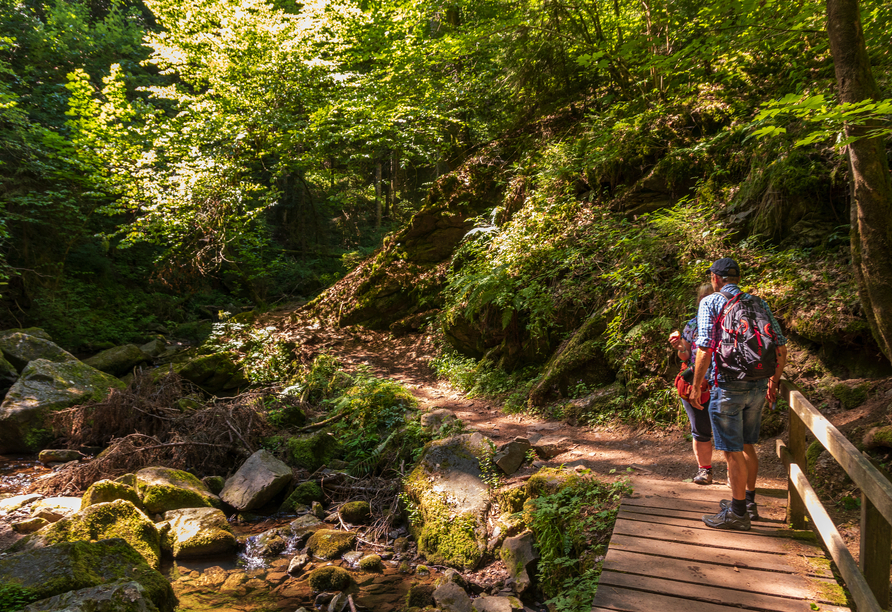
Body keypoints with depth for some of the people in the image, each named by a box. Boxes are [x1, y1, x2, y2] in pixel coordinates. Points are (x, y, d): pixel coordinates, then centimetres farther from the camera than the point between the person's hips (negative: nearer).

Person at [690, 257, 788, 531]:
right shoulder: (759, 303, 11)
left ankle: (738, 513, 11)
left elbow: (705, 349, -13)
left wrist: (695, 387, -6)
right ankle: (748, 501, 32)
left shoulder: (710, 303, -4)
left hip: (728, 387, -6)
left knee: (733, 452, 2)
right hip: (758, 387, 6)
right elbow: (781, 348, 9)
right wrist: (773, 382, 20)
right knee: (747, 446, 20)